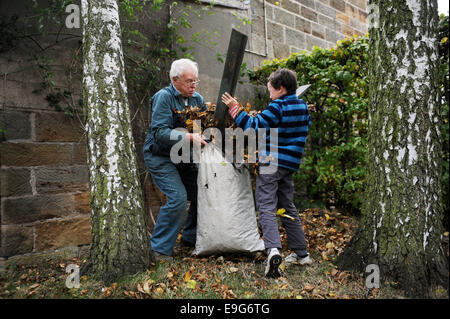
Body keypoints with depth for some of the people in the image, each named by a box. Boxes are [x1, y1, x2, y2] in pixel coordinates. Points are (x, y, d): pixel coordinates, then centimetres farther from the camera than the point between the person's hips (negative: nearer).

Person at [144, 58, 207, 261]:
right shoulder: (163, 97, -14)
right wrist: (189, 137, -33)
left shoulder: (197, 99, 7)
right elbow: (160, 132, -24)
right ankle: (160, 248, -2)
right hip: (161, 158, -7)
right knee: (178, 197, -18)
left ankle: (191, 238, 23)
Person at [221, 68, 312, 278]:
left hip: (271, 162, -7)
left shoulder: (277, 107, -12)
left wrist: (234, 109, -11)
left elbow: (254, 126, -17)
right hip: (290, 164, 8)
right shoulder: (302, 106, 12)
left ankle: (273, 250, -25)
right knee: (287, 207, 17)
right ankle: (301, 253, 23)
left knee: (266, 207, -8)